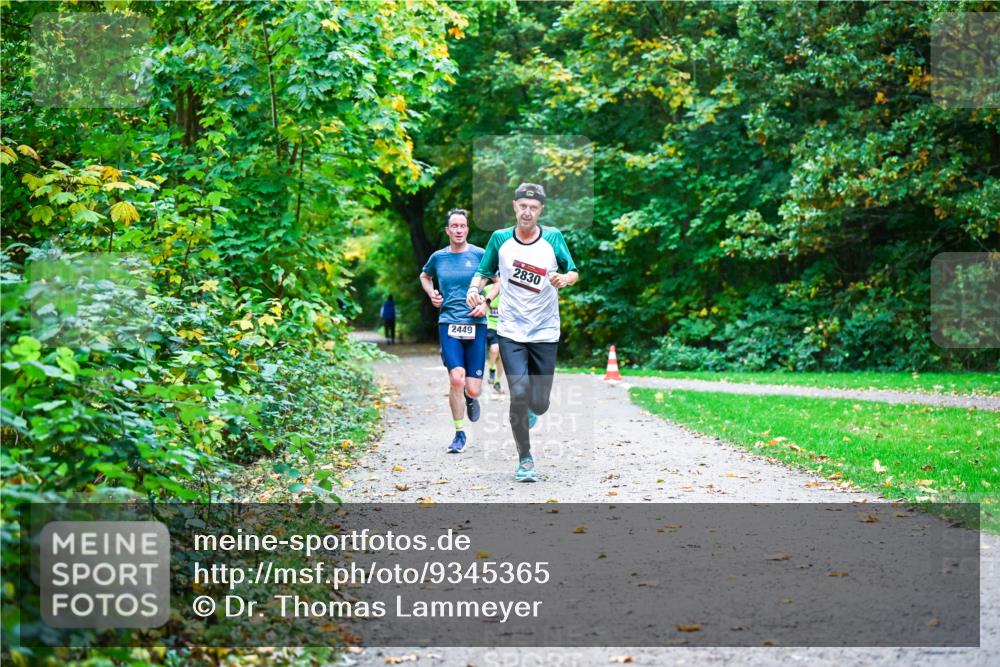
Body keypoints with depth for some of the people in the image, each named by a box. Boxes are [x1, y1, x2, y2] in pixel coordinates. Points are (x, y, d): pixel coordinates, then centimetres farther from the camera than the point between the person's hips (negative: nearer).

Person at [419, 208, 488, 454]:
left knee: (473, 389, -3)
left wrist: (486, 303, -4)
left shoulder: (479, 255, 1)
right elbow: (424, 276, 29)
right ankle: (459, 434, -2)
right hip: (449, 323, 0)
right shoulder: (438, 257, 8)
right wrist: (432, 295, 11)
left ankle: (470, 397, 38)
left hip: (475, 325, 0)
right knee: (456, 378, -19)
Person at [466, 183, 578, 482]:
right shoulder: (500, 238, 0)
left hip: (545, 333, 1)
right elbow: (484, 271, 9)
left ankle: (528, 411, 42)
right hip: (511, 332, -1)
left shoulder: (553, 238, -1)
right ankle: (524, 457, 1)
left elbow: (574, 272, 4)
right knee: (519, 392, -17)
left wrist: (565, 278, -19)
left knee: (539, 403, 2)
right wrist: (474, 289, -12)